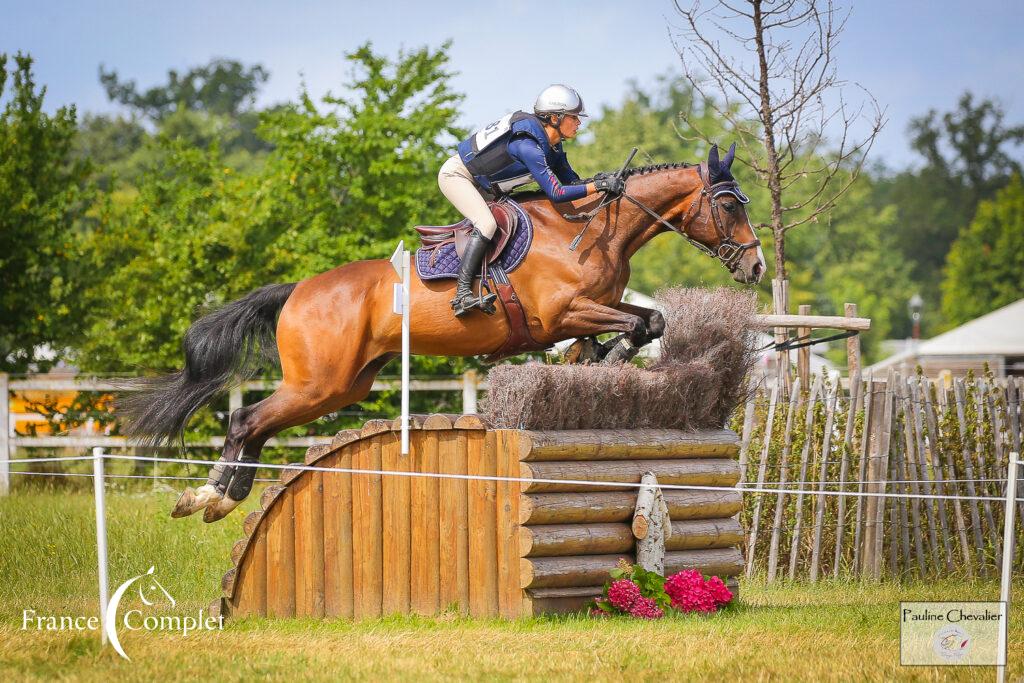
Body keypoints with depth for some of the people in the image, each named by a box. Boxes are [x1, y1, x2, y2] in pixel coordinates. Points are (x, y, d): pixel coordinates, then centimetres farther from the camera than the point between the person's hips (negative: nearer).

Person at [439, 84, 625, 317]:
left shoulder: (550, 143, -3)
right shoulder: (528, 145, -32)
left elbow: (571, 182, 2)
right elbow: (556, 193, -35)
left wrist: (598, 180, -16)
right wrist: (598, 186, -35)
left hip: (482, 186, 10)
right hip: (455, 174, -10)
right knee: (487, 224, -27)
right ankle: (462, 295, -32)